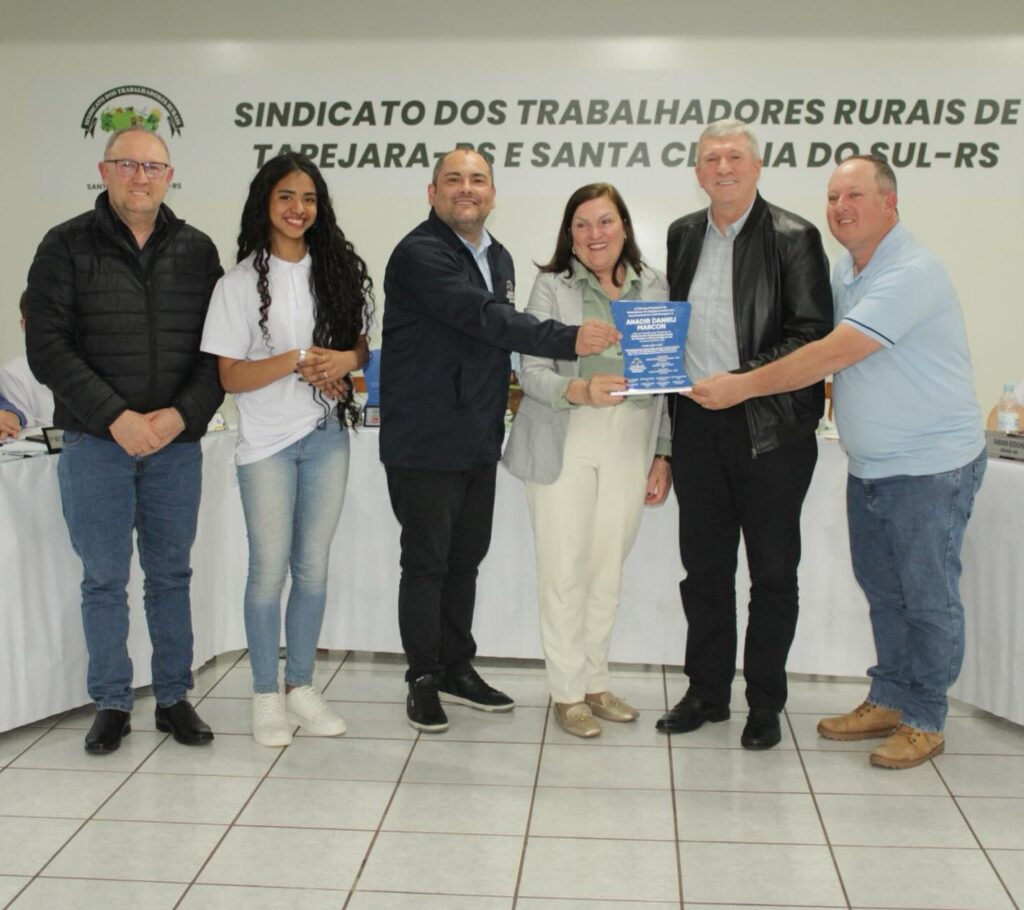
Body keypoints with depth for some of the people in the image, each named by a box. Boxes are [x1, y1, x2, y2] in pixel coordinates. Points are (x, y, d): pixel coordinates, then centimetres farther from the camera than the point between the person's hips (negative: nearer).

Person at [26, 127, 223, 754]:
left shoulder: (197, 250, 6)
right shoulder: (67, 246, 0)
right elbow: (47, 347, -7)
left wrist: (182, 414, -11)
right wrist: (116, 417, -16)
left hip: (176, 443, 2)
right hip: (96, 443, -2)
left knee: (171, 575, 9)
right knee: (104, 578, 5)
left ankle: (175, 698, 21)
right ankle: (112, 705, 18)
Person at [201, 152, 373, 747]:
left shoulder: (338, 269, 6)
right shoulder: (241, 282, -4)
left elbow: (361, 345, 12)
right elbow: (230, 376, -6)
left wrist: (346, 360, -10)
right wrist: (297, 361, -18)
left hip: (327, 436, 3)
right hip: (267, 442, -3)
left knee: (313, 567, 9)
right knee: (270, 569, 0)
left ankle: (302, 687, 21)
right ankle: (267, 695, 14)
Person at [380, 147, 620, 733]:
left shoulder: (499, 258, 15)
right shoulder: (420, 255, -14)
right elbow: (483, 318, -27)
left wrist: (500, 400, 13)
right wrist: (568, 340, -34)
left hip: (479, 441, 8)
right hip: (425, 442, -7)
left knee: (466, 558, 15)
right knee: (426, 563, 2)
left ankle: (458, 669, 29)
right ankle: (425, 679, 17)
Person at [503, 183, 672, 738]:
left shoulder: (654, 287, 8)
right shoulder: (552, 286, -1)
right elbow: (531, 371, -7)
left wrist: (663, 454, 8)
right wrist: (580, 390, -27)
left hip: (630, 447, 3)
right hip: (564, 446, -3)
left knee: (609, 568, 10)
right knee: (564, 569, 1)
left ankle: (595, 680, 25)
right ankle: (567, 691, 14)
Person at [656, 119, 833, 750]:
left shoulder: (793, 237, -6)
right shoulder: (683, 235, 11)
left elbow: (813, 335, -11)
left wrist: (740, 380, -20)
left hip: (771, 430, -4)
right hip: (697, 426, 5)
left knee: (773, 572, 7)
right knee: (704, 567, 13)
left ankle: (765, 704, 21)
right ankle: (707, 692, 27)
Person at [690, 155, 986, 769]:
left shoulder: (911, 273, -21)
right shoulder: (846, 271, 9)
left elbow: (832, 355, -27)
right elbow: (829, 355, 13)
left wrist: (745, 386, -23)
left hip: (932, 466, -8)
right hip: (870, 466, 9)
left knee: (928, 597, 3)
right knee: (883, 592, 16)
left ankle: (925, 721, 16)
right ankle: (889, 701, 30)